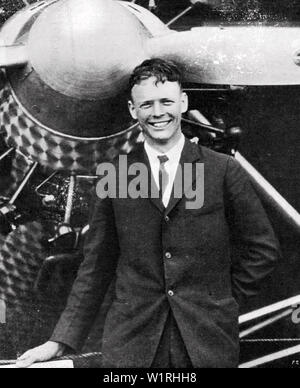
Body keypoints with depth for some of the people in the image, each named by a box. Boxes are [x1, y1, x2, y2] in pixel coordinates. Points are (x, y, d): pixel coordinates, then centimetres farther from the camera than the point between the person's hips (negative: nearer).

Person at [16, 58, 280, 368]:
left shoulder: (224, 170, -3)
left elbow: (263, 248, 4)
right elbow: (96, 265, 2)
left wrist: (223, 298, 1)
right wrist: (62, 341, -1)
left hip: (207, 341, 0)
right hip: (130, 343, 1)